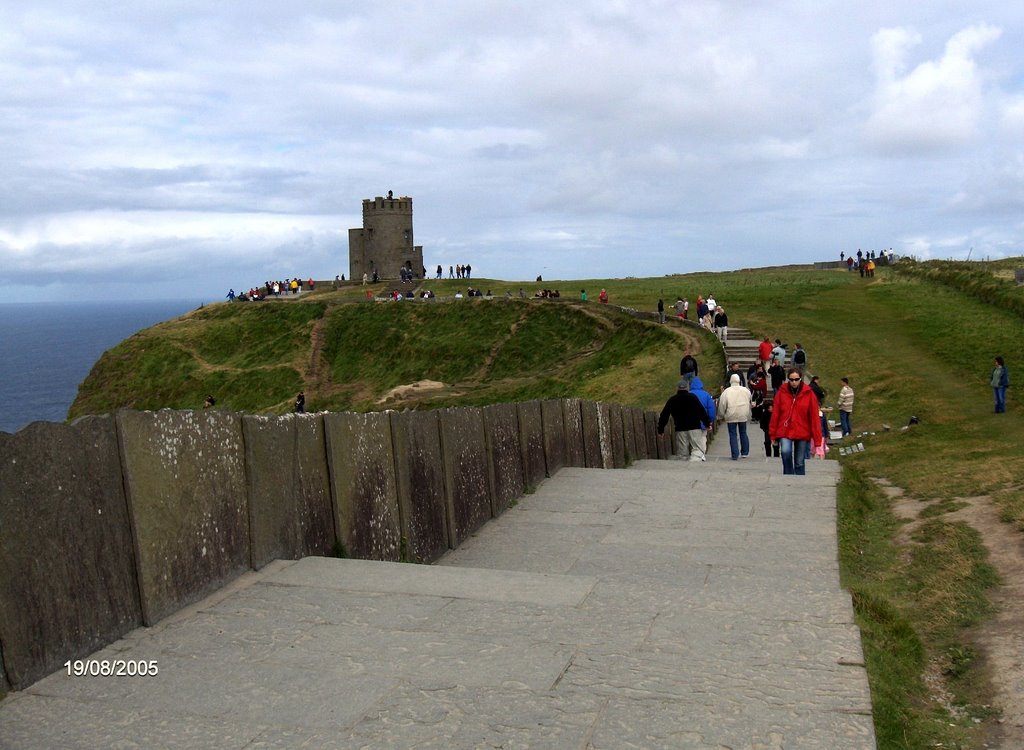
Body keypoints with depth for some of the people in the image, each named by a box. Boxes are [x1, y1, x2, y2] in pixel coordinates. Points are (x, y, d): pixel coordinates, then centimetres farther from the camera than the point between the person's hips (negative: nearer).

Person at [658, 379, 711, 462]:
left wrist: (660, 429, 14)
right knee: (698, 450, -5)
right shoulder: (692, 397, -2)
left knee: (681, 454, 10)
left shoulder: (672, 400, 7)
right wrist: (707, 423, 3)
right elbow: (702, 412, -5)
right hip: (695, 428, -3)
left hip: (680, 430, 3)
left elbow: (664, 416, 7)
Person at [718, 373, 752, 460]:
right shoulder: (746, 391, 2)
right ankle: (745, 453, 22)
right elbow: (750, 404, 12)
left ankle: (735, 455, -1)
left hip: (731, 417, -3)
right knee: (743, 434, 17)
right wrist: (748, 416, 23)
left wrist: (721, 416, 7)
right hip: (743, 416, 3)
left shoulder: (726, 392, -9)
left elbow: (722, 405, -6)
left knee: (733, 435, 2)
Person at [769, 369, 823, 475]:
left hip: (802, 433, 1)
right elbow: (775, 414, 2)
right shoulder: (781, 393, -1)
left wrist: (817, 439, -6)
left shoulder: (808, 394, -2)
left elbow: (814, 417, -2)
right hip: (785, 431, -1)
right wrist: (773, 434, 2)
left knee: (799, 463, 7)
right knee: (785, 451, -26)